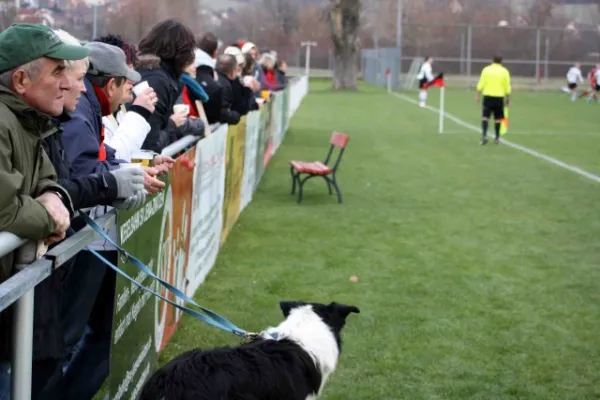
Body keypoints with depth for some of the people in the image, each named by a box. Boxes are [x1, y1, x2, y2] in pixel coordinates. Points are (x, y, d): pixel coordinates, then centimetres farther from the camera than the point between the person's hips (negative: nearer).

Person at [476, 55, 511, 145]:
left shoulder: (486, 70, 2)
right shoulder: (504, 71, 2)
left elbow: (480, 85, -2)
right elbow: (507, 88, 2)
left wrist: (478, 96, 5)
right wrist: (508, 99, 11)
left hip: (488, 96, 0)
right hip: (499, 97, 0)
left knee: (485, 116, 0)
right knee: (498, 118, 10)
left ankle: (484, 135, -15)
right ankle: (497, 138, 16)